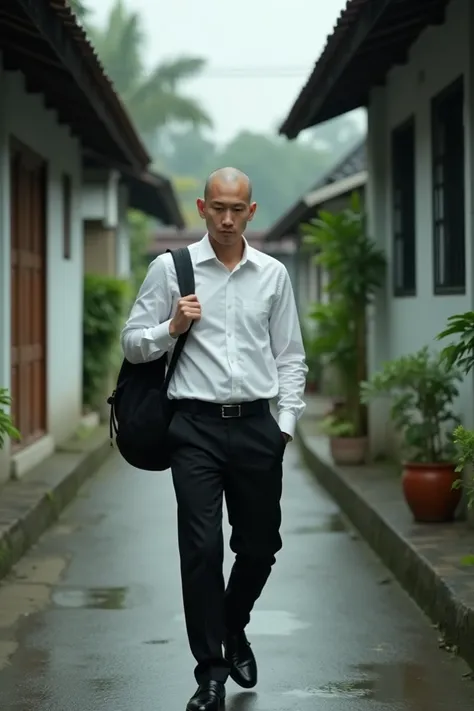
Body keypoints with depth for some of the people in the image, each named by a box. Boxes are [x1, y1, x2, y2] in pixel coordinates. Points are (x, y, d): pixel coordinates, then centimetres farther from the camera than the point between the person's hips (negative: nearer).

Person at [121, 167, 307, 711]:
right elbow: (132, 344, 4)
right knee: (201, 548, -7)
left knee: (259, 545, 10)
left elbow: (290, 357, 13)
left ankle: (233, 630, 39)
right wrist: (172, 328, -14)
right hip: (196, 425, -2)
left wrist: (286, 422, 4)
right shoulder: (170, 269, 2)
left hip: (256, 425, 3)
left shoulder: (273, 275, 9)